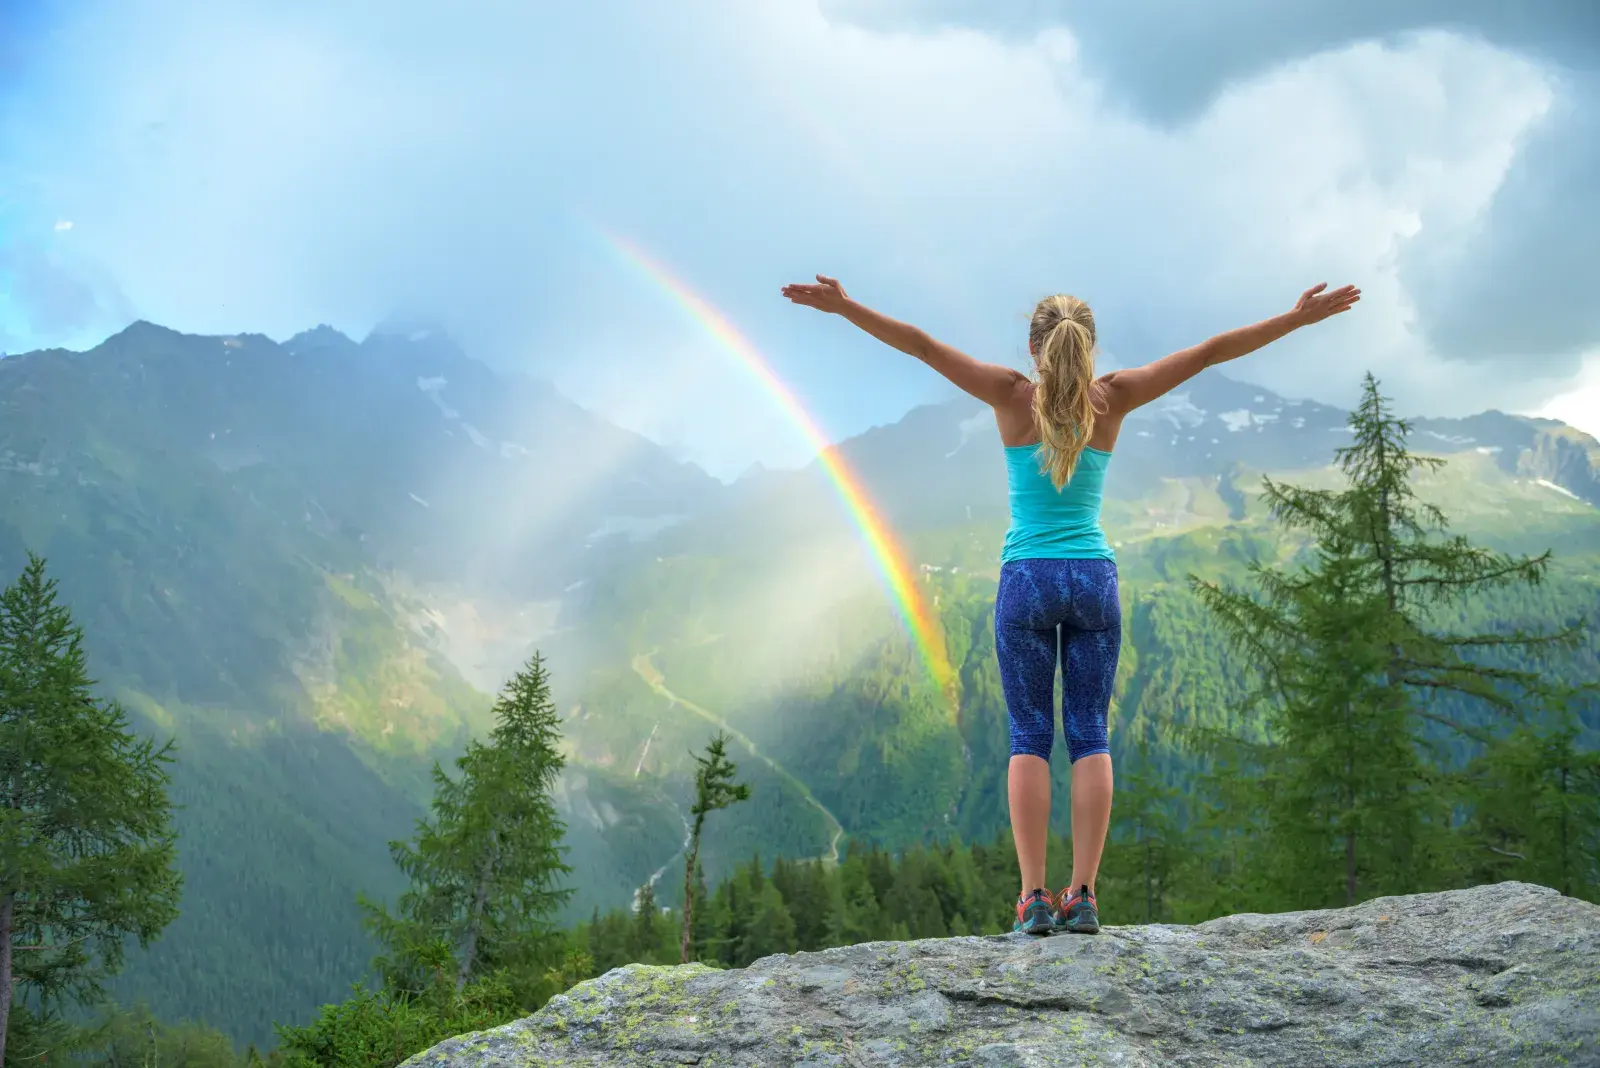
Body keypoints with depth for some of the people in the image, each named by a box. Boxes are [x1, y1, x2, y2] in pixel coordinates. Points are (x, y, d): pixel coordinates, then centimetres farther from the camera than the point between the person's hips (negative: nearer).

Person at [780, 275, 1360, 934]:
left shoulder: (1014, 396, -3)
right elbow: (1211, 352, 4)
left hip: (1027, 582, -1)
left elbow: (922, 345, -7)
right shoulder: (1111, 399, 1)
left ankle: (1034, 897, -5)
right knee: (1090, 736, 4)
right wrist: (1298, 318, 9)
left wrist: (845, 307, -4)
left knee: (1029, 739, 2)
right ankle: (1082, 896, -1)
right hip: (1094, 580, 1)